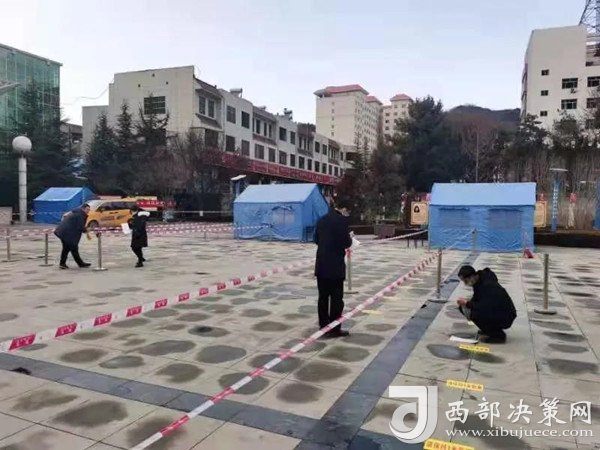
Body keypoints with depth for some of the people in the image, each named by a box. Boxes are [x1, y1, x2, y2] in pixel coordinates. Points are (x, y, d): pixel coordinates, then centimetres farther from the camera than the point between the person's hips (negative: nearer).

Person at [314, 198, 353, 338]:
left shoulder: (322, 220, 10)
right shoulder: (342, 220, -12)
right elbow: (346, 243, -14)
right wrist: (350, 237, 6)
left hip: (321, 265, 7)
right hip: (335, 266, -7)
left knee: (323, 297, 13)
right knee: (336, 298, 0)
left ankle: (323, 325, 21)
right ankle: (334, 329, 4)